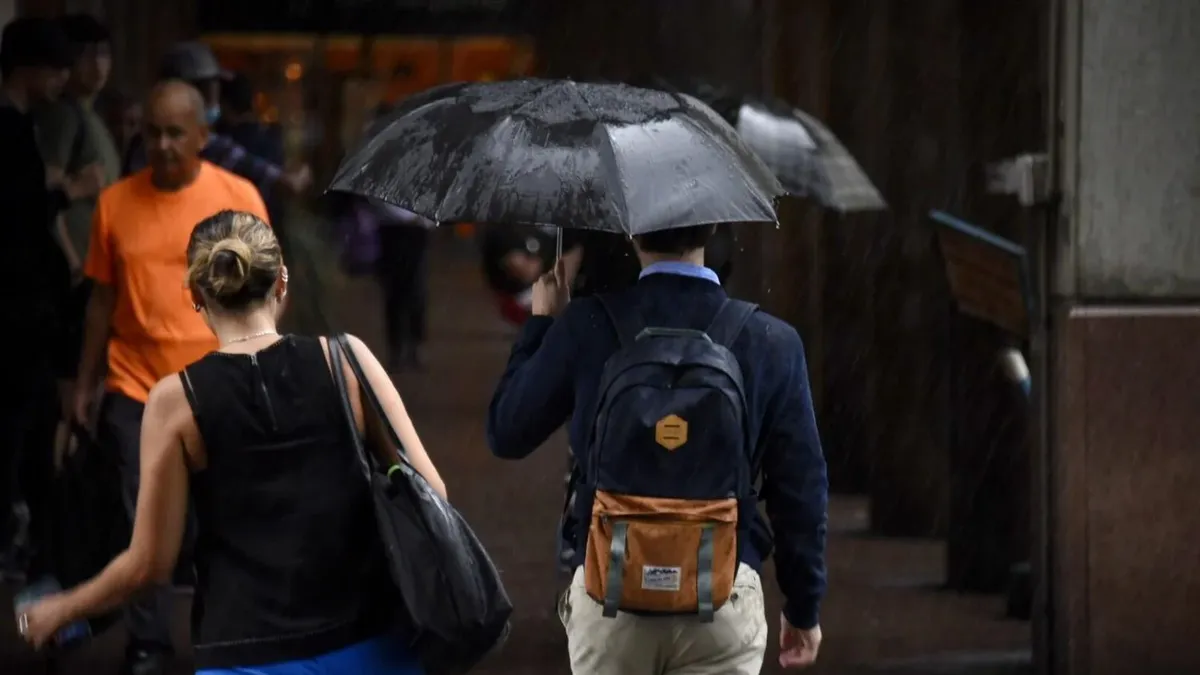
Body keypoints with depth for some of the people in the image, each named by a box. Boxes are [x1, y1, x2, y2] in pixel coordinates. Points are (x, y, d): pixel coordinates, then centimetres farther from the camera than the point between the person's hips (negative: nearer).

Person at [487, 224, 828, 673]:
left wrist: (541, 324, 20)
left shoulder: (585, 328, -5)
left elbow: (506, 434, 8)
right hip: (723, 603, 0)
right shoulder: (771, 343, -3)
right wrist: (804, 609, 13)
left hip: (608, 601, 1)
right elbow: (801, 487, 2)